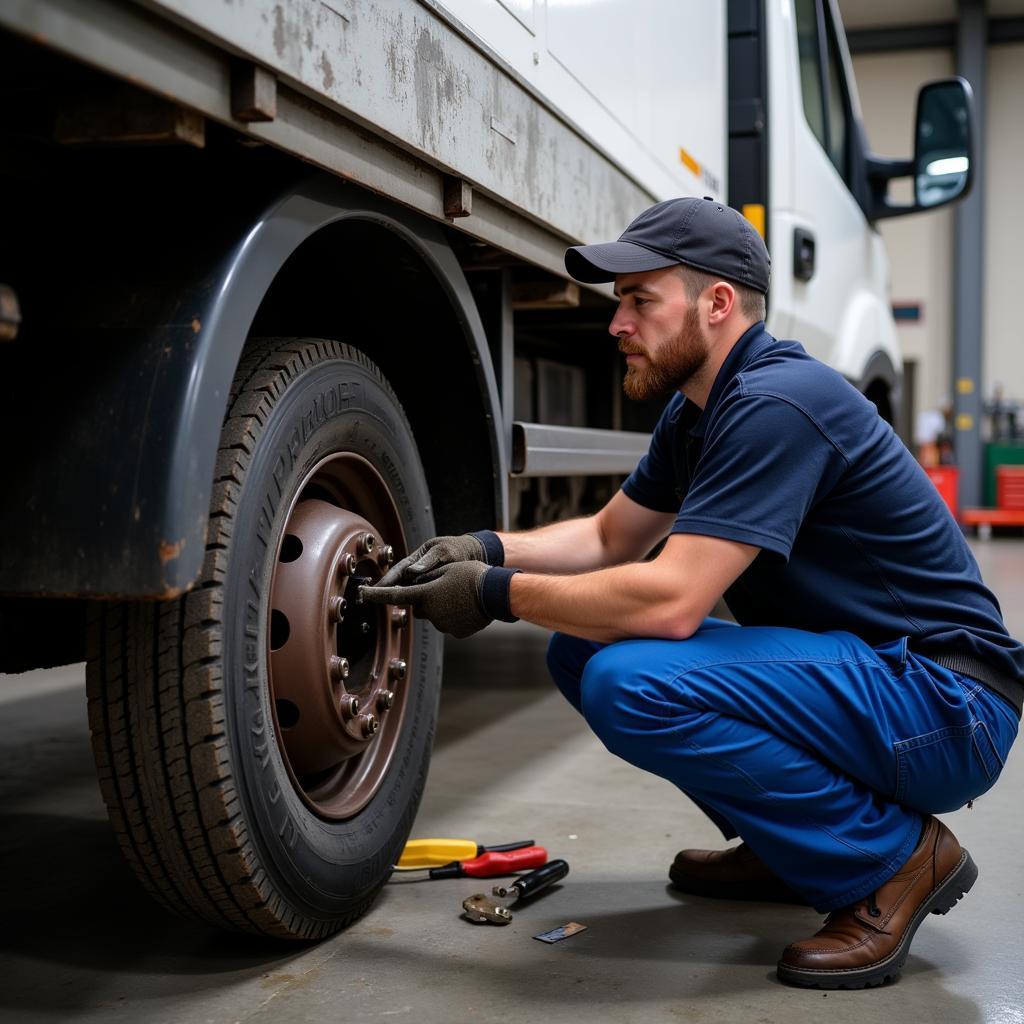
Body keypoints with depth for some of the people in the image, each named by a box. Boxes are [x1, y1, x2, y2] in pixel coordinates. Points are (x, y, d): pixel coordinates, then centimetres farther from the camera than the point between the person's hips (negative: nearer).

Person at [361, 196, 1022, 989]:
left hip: (947, 703, -10)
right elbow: (609, 538, 19)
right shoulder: (697, 408, 9)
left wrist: (498, 595, -17)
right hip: (851, 676, 10)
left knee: (632, 684, -28)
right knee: (582, 648, 5)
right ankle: (791, 850, 14)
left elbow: (671, 600, -28)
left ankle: (893, 857, -9)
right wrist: (487, 549, 2)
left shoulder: (776, 402, -22)